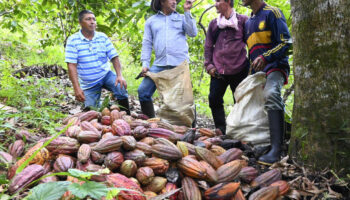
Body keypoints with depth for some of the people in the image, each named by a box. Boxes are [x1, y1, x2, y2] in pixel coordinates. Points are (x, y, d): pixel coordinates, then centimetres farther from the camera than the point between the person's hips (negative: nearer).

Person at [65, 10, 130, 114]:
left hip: (106, 75, 1)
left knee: (121, 88, -27)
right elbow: (71, 65, -15)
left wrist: (119, 75, -20)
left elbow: (114, 57, -2)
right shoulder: (73, 40, -9)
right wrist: (77, 88, -24)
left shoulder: (103, 37, 0)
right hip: (88, 83, -1)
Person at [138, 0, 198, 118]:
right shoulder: (151, 21, 16)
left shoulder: (181, 18, 15)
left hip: (180, 65, -1)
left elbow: (193, 33, 0)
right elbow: (147, 44, 12)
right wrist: (145, 63, 1)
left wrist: (187, 12, -2)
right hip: (159, 65, 1)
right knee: (143, 91, -6)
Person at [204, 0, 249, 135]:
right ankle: (221, 131, 6)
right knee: (214, 99, -3)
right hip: (218, 71, 3)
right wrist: (209, 65, 5)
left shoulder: (243, 20, 4)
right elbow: (208, 46, 16)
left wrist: (251, 64, -2)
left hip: (238, 70, -3)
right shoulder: (213, 24, 15)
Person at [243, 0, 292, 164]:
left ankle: (276, 149, -44)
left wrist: (265, 58, -23)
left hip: (275, 66, -9)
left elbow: (285, 43, -10)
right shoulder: (248, 22, 22)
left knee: (271, 94, -34)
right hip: (257, 72, 9)